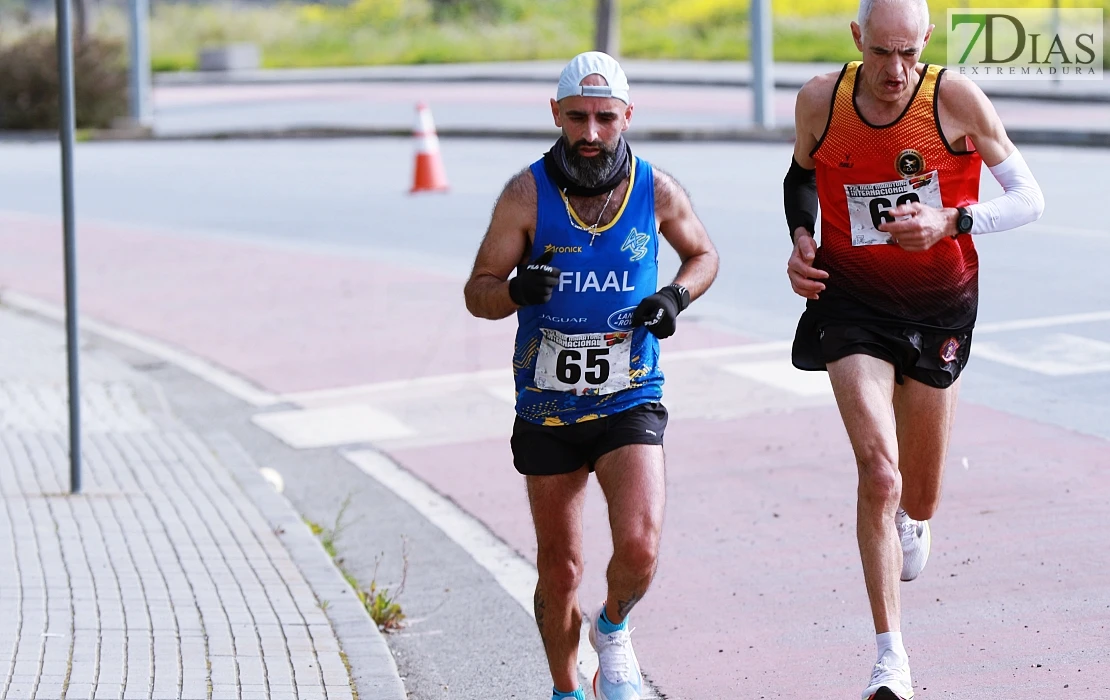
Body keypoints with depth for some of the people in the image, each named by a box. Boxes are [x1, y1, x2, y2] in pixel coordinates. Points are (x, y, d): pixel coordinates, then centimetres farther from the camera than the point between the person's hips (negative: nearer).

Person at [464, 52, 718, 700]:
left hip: (630, 402, 0)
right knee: (560, 570, 8)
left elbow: (703, 254, 14)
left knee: (638, 547, -18)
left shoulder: (656, 189, -5)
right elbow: (477, 292, -4)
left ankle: (614, 628, 15)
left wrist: (677, 295, -7)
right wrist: (517, 291, -27)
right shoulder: (527, 194, -8)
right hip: (547, 408, 0)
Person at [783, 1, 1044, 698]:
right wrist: (800, 237, -4)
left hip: (938, 306, 0)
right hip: (851, 301, 0)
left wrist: (950, 221, -25)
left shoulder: (956, 99, -16)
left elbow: (1029, 197, -10)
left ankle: (910, 519, 56)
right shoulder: (820, 100, -9)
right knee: (878, 473, -19)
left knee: (920, 496, 14)